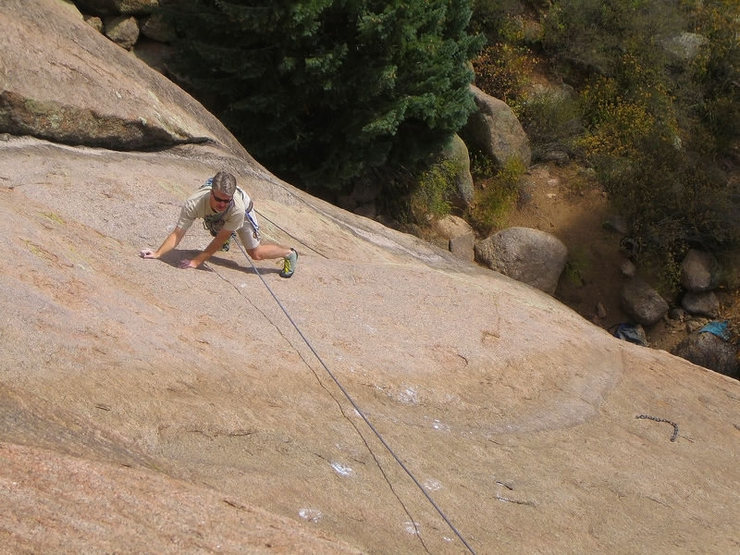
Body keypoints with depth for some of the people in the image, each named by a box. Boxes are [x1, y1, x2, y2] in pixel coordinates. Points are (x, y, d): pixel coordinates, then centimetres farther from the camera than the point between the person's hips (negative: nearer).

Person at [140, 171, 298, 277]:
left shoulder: (238, 209, -48)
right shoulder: (194, 203, -46)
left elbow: (220, 240, -37)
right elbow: (177, 234, -41)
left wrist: (197, 261, -38)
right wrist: (157, 253, -53)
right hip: (215, 218, 3)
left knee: (256, 253, -3)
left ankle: (289, 254, 24)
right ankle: (228, 236, 60)